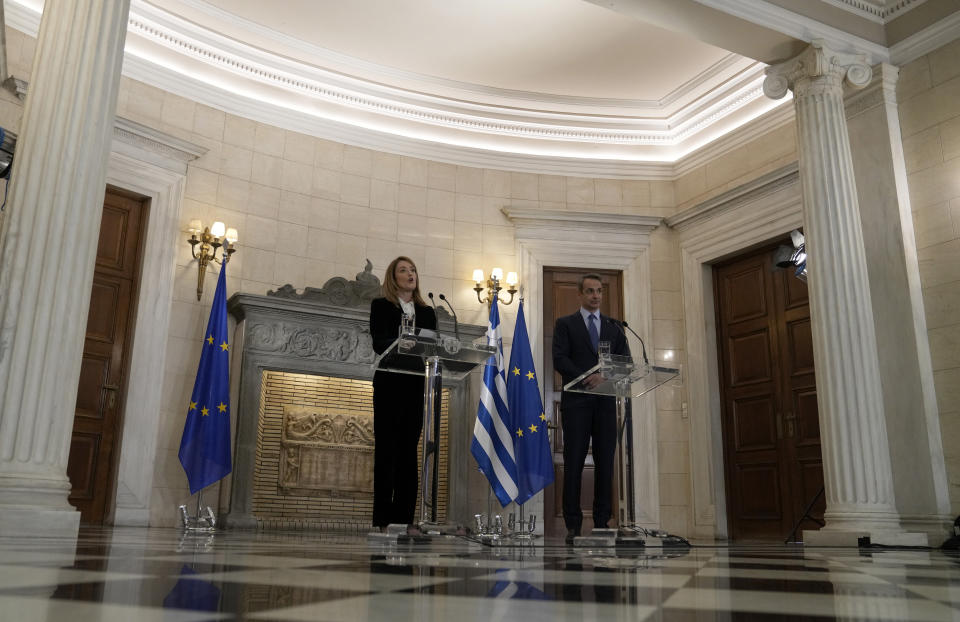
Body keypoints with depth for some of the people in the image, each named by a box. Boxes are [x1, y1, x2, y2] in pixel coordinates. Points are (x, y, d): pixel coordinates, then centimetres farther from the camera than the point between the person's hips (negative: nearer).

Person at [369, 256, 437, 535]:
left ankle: (405, 517, 5)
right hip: (390, 384, -3)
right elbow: (379, 343, -8)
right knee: (386, 449, -3)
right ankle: (383, 518, -1)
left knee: (409, 450, 3)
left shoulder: (427, 312, 17)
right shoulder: (381, 306, 6)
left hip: (417, 385, 4)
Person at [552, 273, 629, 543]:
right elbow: (559, 359, -3)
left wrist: (604, 376, -10)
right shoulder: (565, 324, 9)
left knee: (605, 462, 1)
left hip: (605, 402, 3)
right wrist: (587, 378, -15)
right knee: (574, 462, -3)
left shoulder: (614, 327, 18)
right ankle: (573, 525, 0)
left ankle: (602, 523, 6)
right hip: (576, 401, -3)